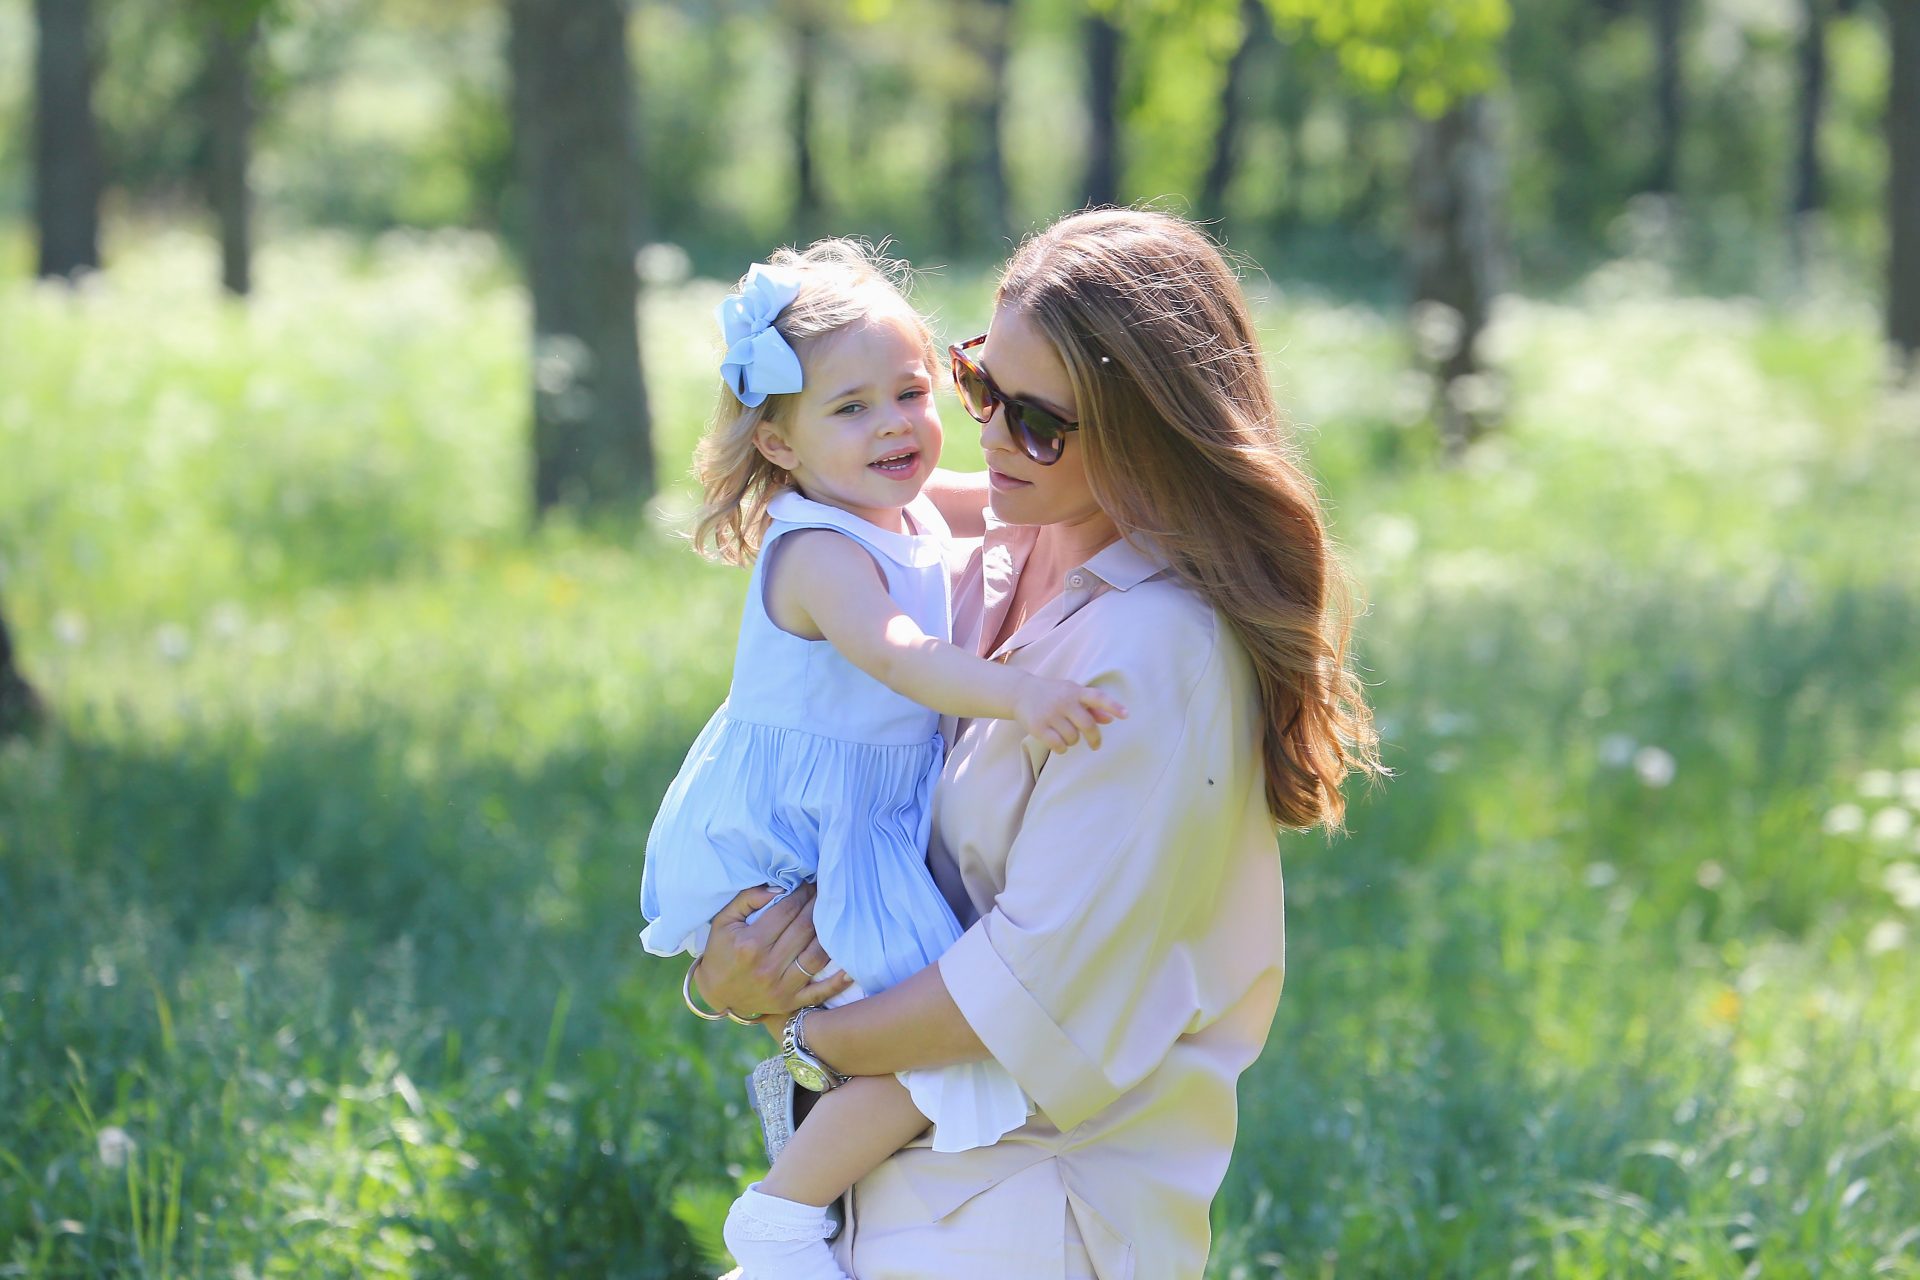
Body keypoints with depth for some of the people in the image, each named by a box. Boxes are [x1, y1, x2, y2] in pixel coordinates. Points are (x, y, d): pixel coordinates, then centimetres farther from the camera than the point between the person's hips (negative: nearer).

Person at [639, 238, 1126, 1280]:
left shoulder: (903, 508, 5)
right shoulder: (818, 554, -25)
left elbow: (1006, 499, 30)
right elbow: (899, 656, -44)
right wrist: (1017, 695, -59)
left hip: (867, 824, 10)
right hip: (792, 844, -10)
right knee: (945, 1042, -20)